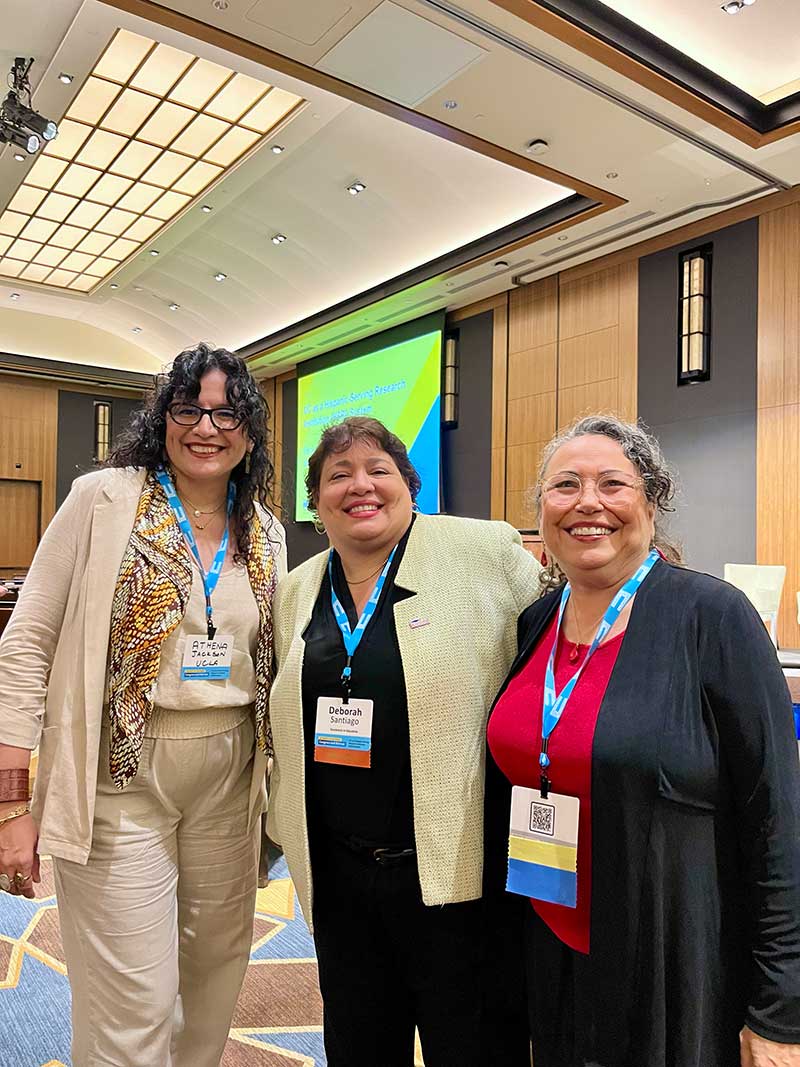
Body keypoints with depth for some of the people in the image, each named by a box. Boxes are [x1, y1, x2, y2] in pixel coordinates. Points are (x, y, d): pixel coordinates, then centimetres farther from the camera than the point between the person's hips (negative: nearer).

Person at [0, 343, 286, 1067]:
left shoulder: (266, 534, 5)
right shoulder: (106, 499, -7)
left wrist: (279, 787, 12)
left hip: (229, 777, 5)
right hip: (121, 774, -4)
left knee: (218, 967, 19)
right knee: (133, 1006, 2)